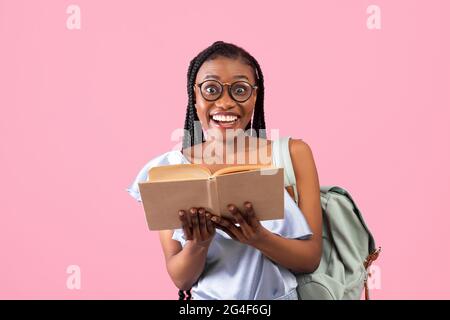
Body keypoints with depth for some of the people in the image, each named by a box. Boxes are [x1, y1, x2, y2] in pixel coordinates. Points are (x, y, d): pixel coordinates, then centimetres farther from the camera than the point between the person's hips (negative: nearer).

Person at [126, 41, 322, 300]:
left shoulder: (293, 154, -3)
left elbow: (311, 259, -4)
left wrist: (258, 238, -20)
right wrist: (198, 244, -20)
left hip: (282, 295, 0)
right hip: (208, 297, 0)